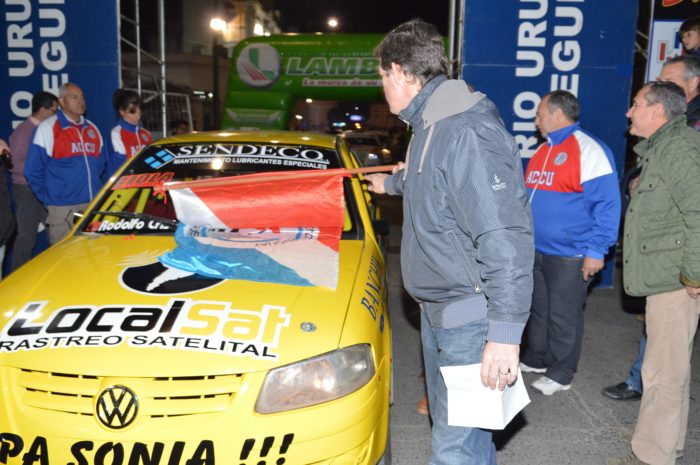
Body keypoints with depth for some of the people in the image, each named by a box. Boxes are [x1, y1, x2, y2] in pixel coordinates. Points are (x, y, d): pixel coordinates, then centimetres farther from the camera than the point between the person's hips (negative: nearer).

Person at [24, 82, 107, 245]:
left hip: (95, 207, 5)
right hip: (63, 211, -5)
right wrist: (48, 198, -4)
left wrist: (100, 193, 13)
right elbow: (33, 170, -3)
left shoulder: (92, 129, 15)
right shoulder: (48, 128, -2)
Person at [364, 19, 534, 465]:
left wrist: (505, 332, -28)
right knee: (451, 425, 23)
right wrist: (390, 182, 51)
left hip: (469, 319, -10)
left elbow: (506, 237, -28)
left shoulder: (467, 131, -24)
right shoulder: (432, 123, 10)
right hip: (438, 311, 10)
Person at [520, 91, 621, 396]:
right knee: (537, 310, 19)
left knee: (563, 317, 5)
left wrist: (596, 251, -19)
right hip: (535, 250, 8)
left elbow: (606, 205, -17)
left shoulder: (589, 150, -14)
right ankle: (534, 359, 35)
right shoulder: (543, 150, 12)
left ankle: (561, 374, 20)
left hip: (569, 256, -8)